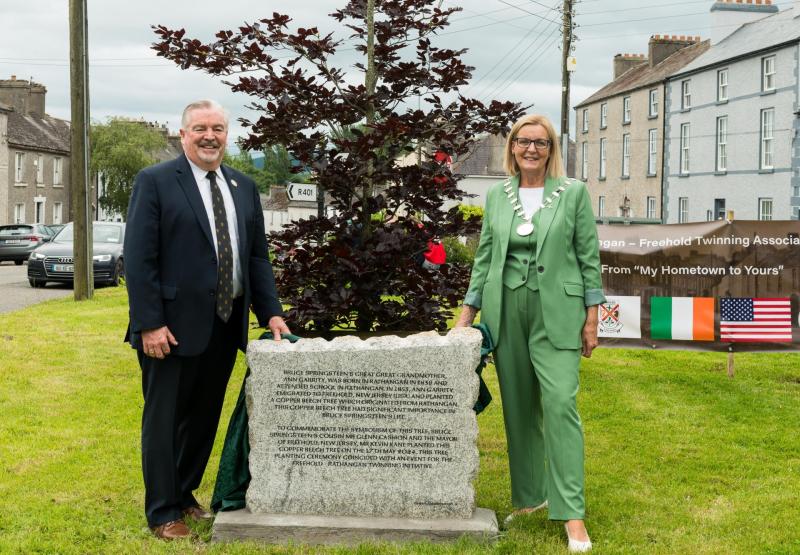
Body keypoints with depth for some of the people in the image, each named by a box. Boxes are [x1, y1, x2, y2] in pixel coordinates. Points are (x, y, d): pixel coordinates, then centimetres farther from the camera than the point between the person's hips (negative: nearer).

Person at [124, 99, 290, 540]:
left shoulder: (243, 187, 11)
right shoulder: (155, 182, -7)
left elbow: (257, 256, 13)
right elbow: (138, 259, -11)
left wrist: (271, 313, 4)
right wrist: (150, 323, -16)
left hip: (226, 325, 6)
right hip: (174, 326, -6)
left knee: (204, 418, 15)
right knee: (164, 418, 5)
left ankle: (184, 494, 32)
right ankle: (163, 512, 17)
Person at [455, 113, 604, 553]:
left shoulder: (574, 193, 1)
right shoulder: (496, 197, 8)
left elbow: (589, 257, 1)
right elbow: (483, 259, 11)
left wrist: (591, 320, -2)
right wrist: (465, 319, 7)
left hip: (556, 314, -3)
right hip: (506, 314, 3)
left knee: (561, 404, -11)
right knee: (518, 408, 9)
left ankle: (571, 512, -5)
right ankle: (529, 495, 23)